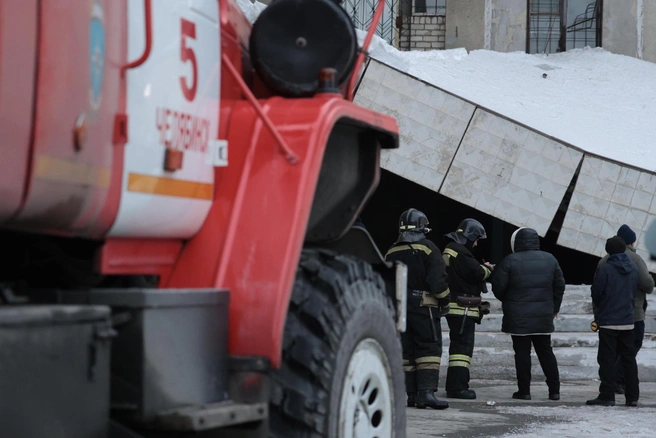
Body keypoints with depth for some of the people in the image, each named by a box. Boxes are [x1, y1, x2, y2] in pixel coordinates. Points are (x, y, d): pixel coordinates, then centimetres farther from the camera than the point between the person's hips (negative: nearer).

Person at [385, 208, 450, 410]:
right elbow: (438, 280, -13)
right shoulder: (428, 249, -7)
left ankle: (412, 393, 9)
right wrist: (445, 301, -1)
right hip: (424, 306, -5)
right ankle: (426, 392, -15)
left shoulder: (391, 253, 11)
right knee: (429, 348, -5)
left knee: (406, 351, 9)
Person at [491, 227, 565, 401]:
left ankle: (524, 390, 2)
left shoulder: (510, 261, -8)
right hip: (543, 315, 4)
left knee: (522, 352, 2)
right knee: (545, 351, 12)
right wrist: (554, 307, 21)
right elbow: (560, 285, 10)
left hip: (518, 316, -4)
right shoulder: (550, 259, 6)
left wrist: (507, 302, 12)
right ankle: (554, 389, 10)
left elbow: (498, 287, -8)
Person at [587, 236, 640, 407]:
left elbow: (596, 292, -9)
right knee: (629, 358, 11)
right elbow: (635, 292, 12)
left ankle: (607, 395, -4)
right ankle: (632, 396, 12)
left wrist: (597, 308, 12)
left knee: (607, 359, -2)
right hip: (628, 321, 5)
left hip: (608, 321, -5)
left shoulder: (605, 269, -14)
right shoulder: (633, 268, 5)